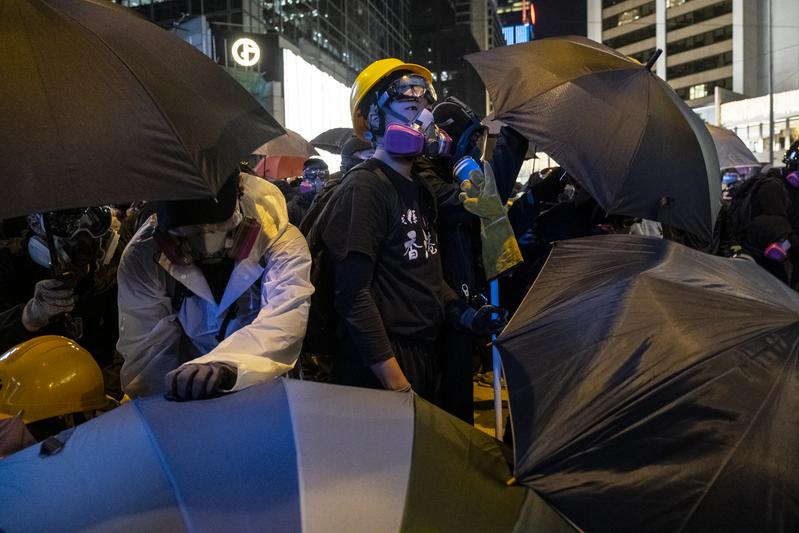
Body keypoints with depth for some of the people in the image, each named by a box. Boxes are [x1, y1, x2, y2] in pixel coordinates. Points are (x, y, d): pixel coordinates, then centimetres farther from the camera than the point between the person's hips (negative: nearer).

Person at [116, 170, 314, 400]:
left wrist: (226, 366, -48)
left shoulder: (283, 244, -16)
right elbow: (144, 349, -9)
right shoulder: (142, 258, -10)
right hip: (186, 407, 0)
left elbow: (282, 324, -31)